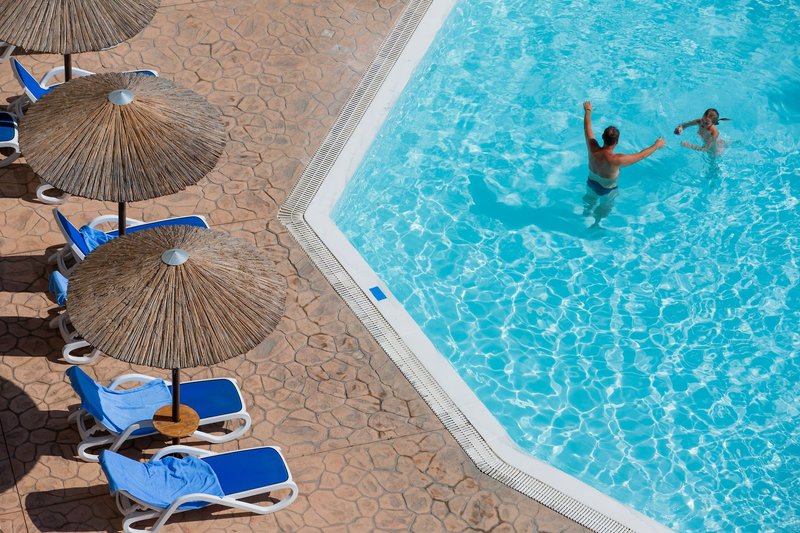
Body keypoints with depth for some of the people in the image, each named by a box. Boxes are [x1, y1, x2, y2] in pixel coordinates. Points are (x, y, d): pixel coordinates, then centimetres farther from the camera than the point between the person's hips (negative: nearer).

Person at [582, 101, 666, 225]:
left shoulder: (593, 150, -35)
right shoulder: (617, 160, -44)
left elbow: (587, 127, -18)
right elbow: (641, 155, -30)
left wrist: (588, 111, -2)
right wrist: (656, 145, -13)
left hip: (591, 182, 3)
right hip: (607, 190, -3)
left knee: (590, 199, 37)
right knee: (605, 206, 31)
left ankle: (586, 214, 66)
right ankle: (596, 223, 56)